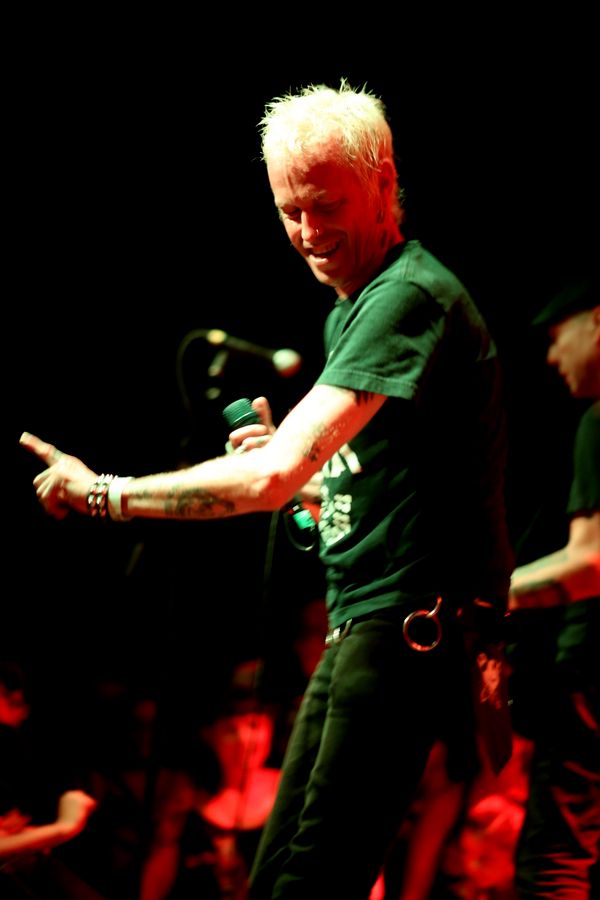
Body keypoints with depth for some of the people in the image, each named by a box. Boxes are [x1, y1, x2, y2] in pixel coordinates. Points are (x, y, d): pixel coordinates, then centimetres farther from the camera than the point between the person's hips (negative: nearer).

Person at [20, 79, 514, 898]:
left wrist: (102, 493, -15)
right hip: (359, 625, 10)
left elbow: (273, 476, -25)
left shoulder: (409, 297, -16)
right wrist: (305, 478, 8)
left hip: (410, 629, -10)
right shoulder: (349, 306, 19)